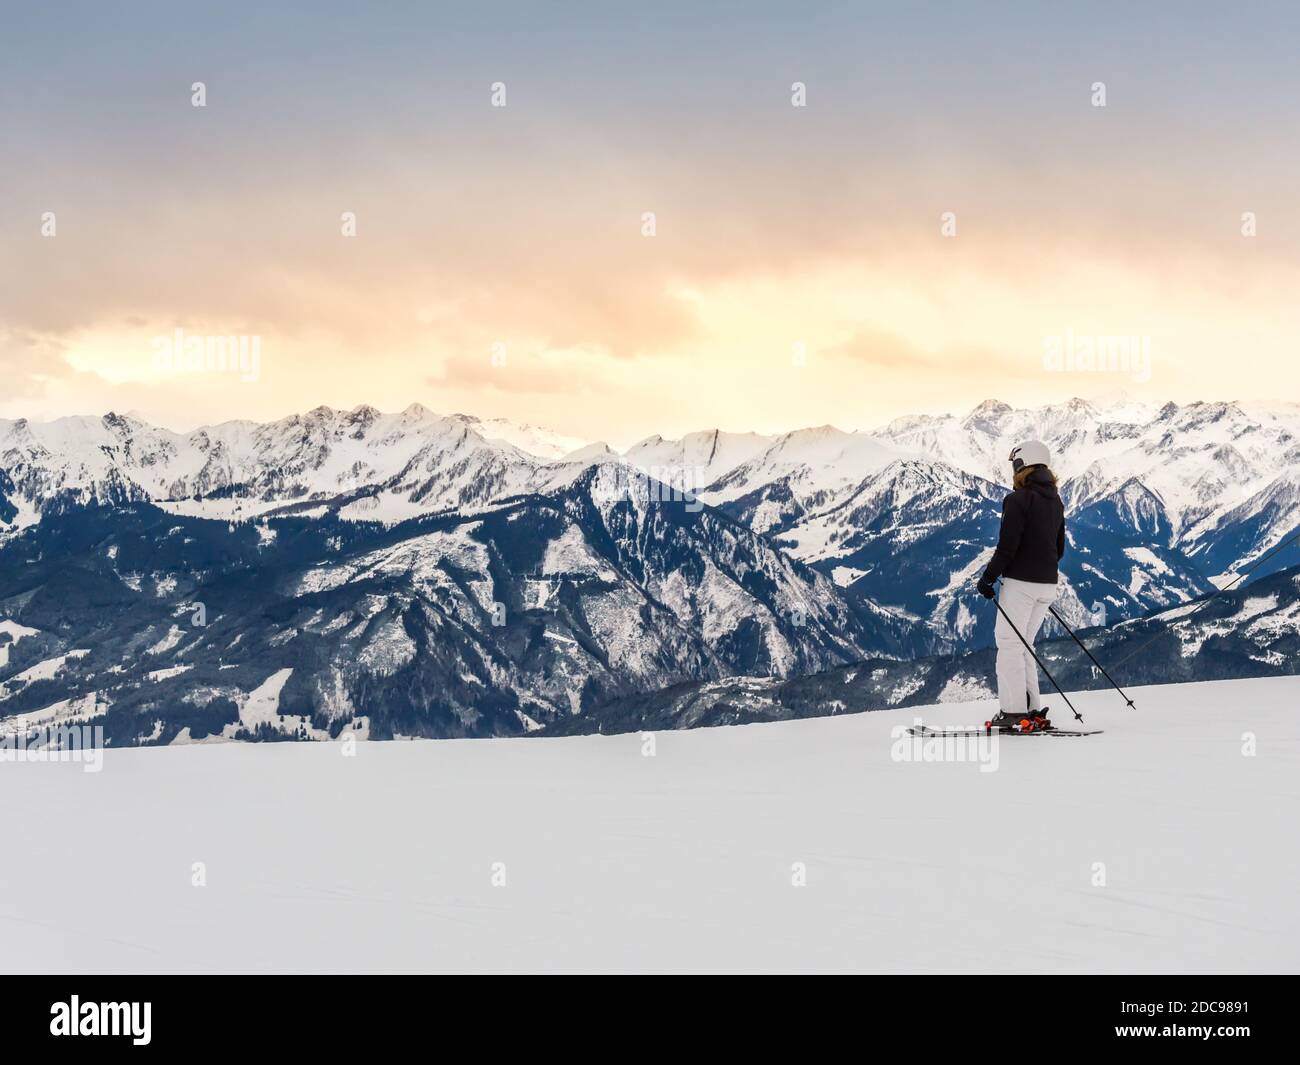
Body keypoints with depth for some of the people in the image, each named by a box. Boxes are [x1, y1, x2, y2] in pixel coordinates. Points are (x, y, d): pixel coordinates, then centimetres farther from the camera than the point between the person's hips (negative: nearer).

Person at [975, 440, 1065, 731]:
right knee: (1022, 645, 15)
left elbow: (1007, 546, -17)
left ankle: (1014, 712, -5)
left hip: (1020, 582, -8)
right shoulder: (1055, 501, 13)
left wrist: (988, 577, -8)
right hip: (1048, 584, 8)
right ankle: (1032, 710, 12)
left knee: (1008, 642, -2)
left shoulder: (1018, 499, -13)